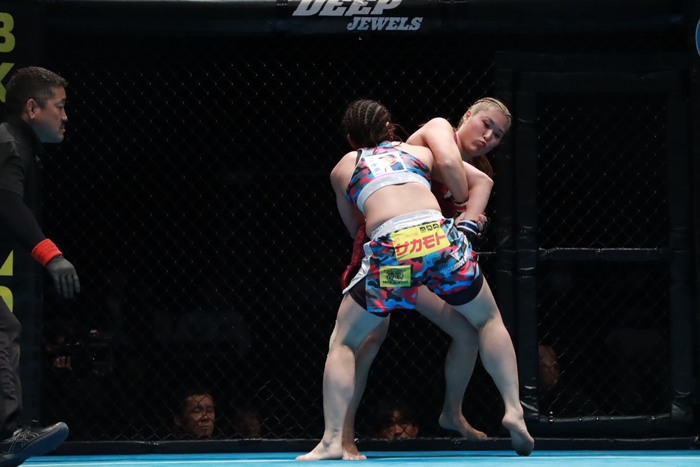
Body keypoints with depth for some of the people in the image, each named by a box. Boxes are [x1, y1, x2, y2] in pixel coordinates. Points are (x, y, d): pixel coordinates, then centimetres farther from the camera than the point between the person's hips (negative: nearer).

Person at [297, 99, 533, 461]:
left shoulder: (343, 169, 26)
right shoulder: (419, 151, 28)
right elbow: (466, 186, 33)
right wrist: (465, 212, 52)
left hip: (389, 248, -1)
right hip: (439, 237, 1)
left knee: (343, 343, 14)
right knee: (488, 320, 25)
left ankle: (332, 440, 0)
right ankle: (514, 410, 12)